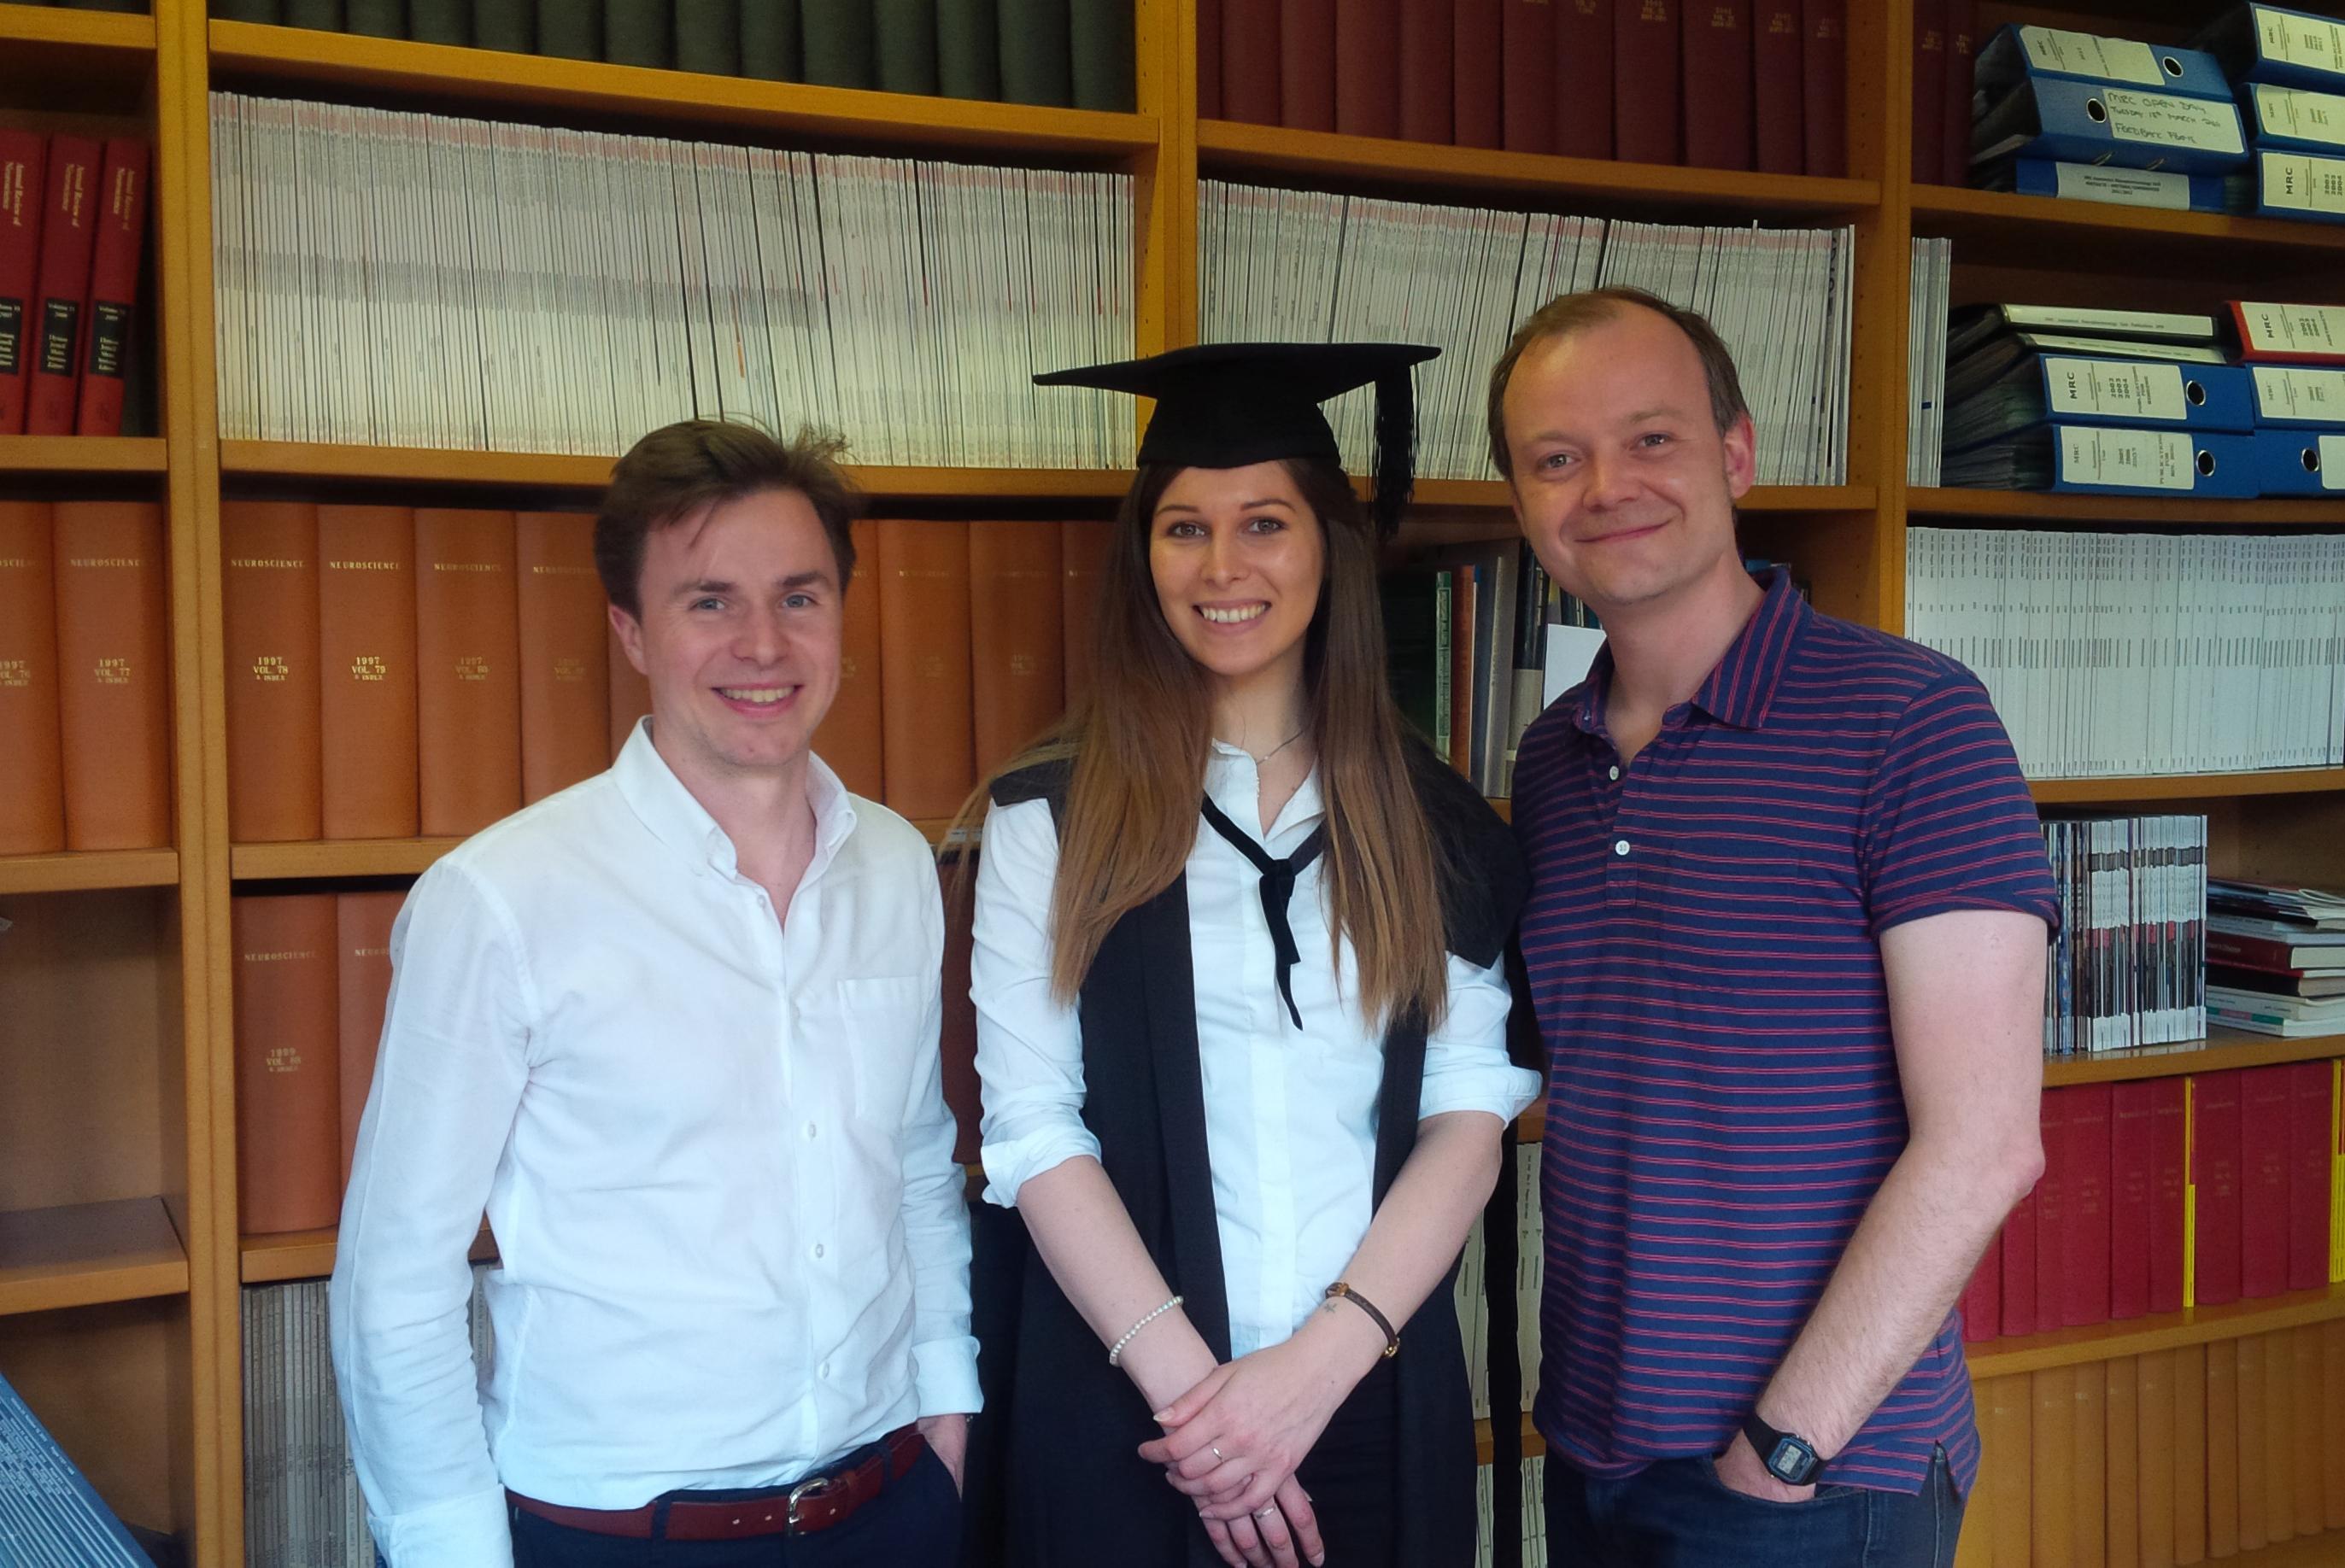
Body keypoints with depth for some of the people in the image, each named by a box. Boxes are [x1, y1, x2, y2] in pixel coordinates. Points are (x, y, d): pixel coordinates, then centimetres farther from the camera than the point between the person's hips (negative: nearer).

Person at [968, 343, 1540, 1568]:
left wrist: (1322, 1359, -13)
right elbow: (1032, 1125, -7)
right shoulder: (1049, 820, -3)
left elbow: (1470, 1109, -2)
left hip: (1379, 1404, 2)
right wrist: (1185, 1374, -15)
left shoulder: (1432, 822, 2)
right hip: (1125, 1402, -1)